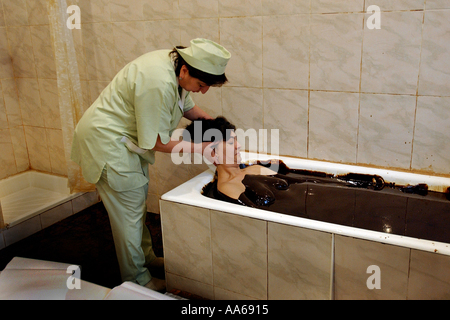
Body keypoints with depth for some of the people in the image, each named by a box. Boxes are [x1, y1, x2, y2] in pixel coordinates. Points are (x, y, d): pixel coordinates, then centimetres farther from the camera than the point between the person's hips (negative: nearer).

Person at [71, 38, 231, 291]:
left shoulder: (176, 65, -6)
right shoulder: (159, 84, -34)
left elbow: (188, 107, 10)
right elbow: (158, 143, -25)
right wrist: (202, 149, -21)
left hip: (125, 138, 9)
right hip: (107, 142, -9)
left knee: (138, 201, 20)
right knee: (128, 212, 1)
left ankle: (146, 256, 38)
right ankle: (137, 280, 18)